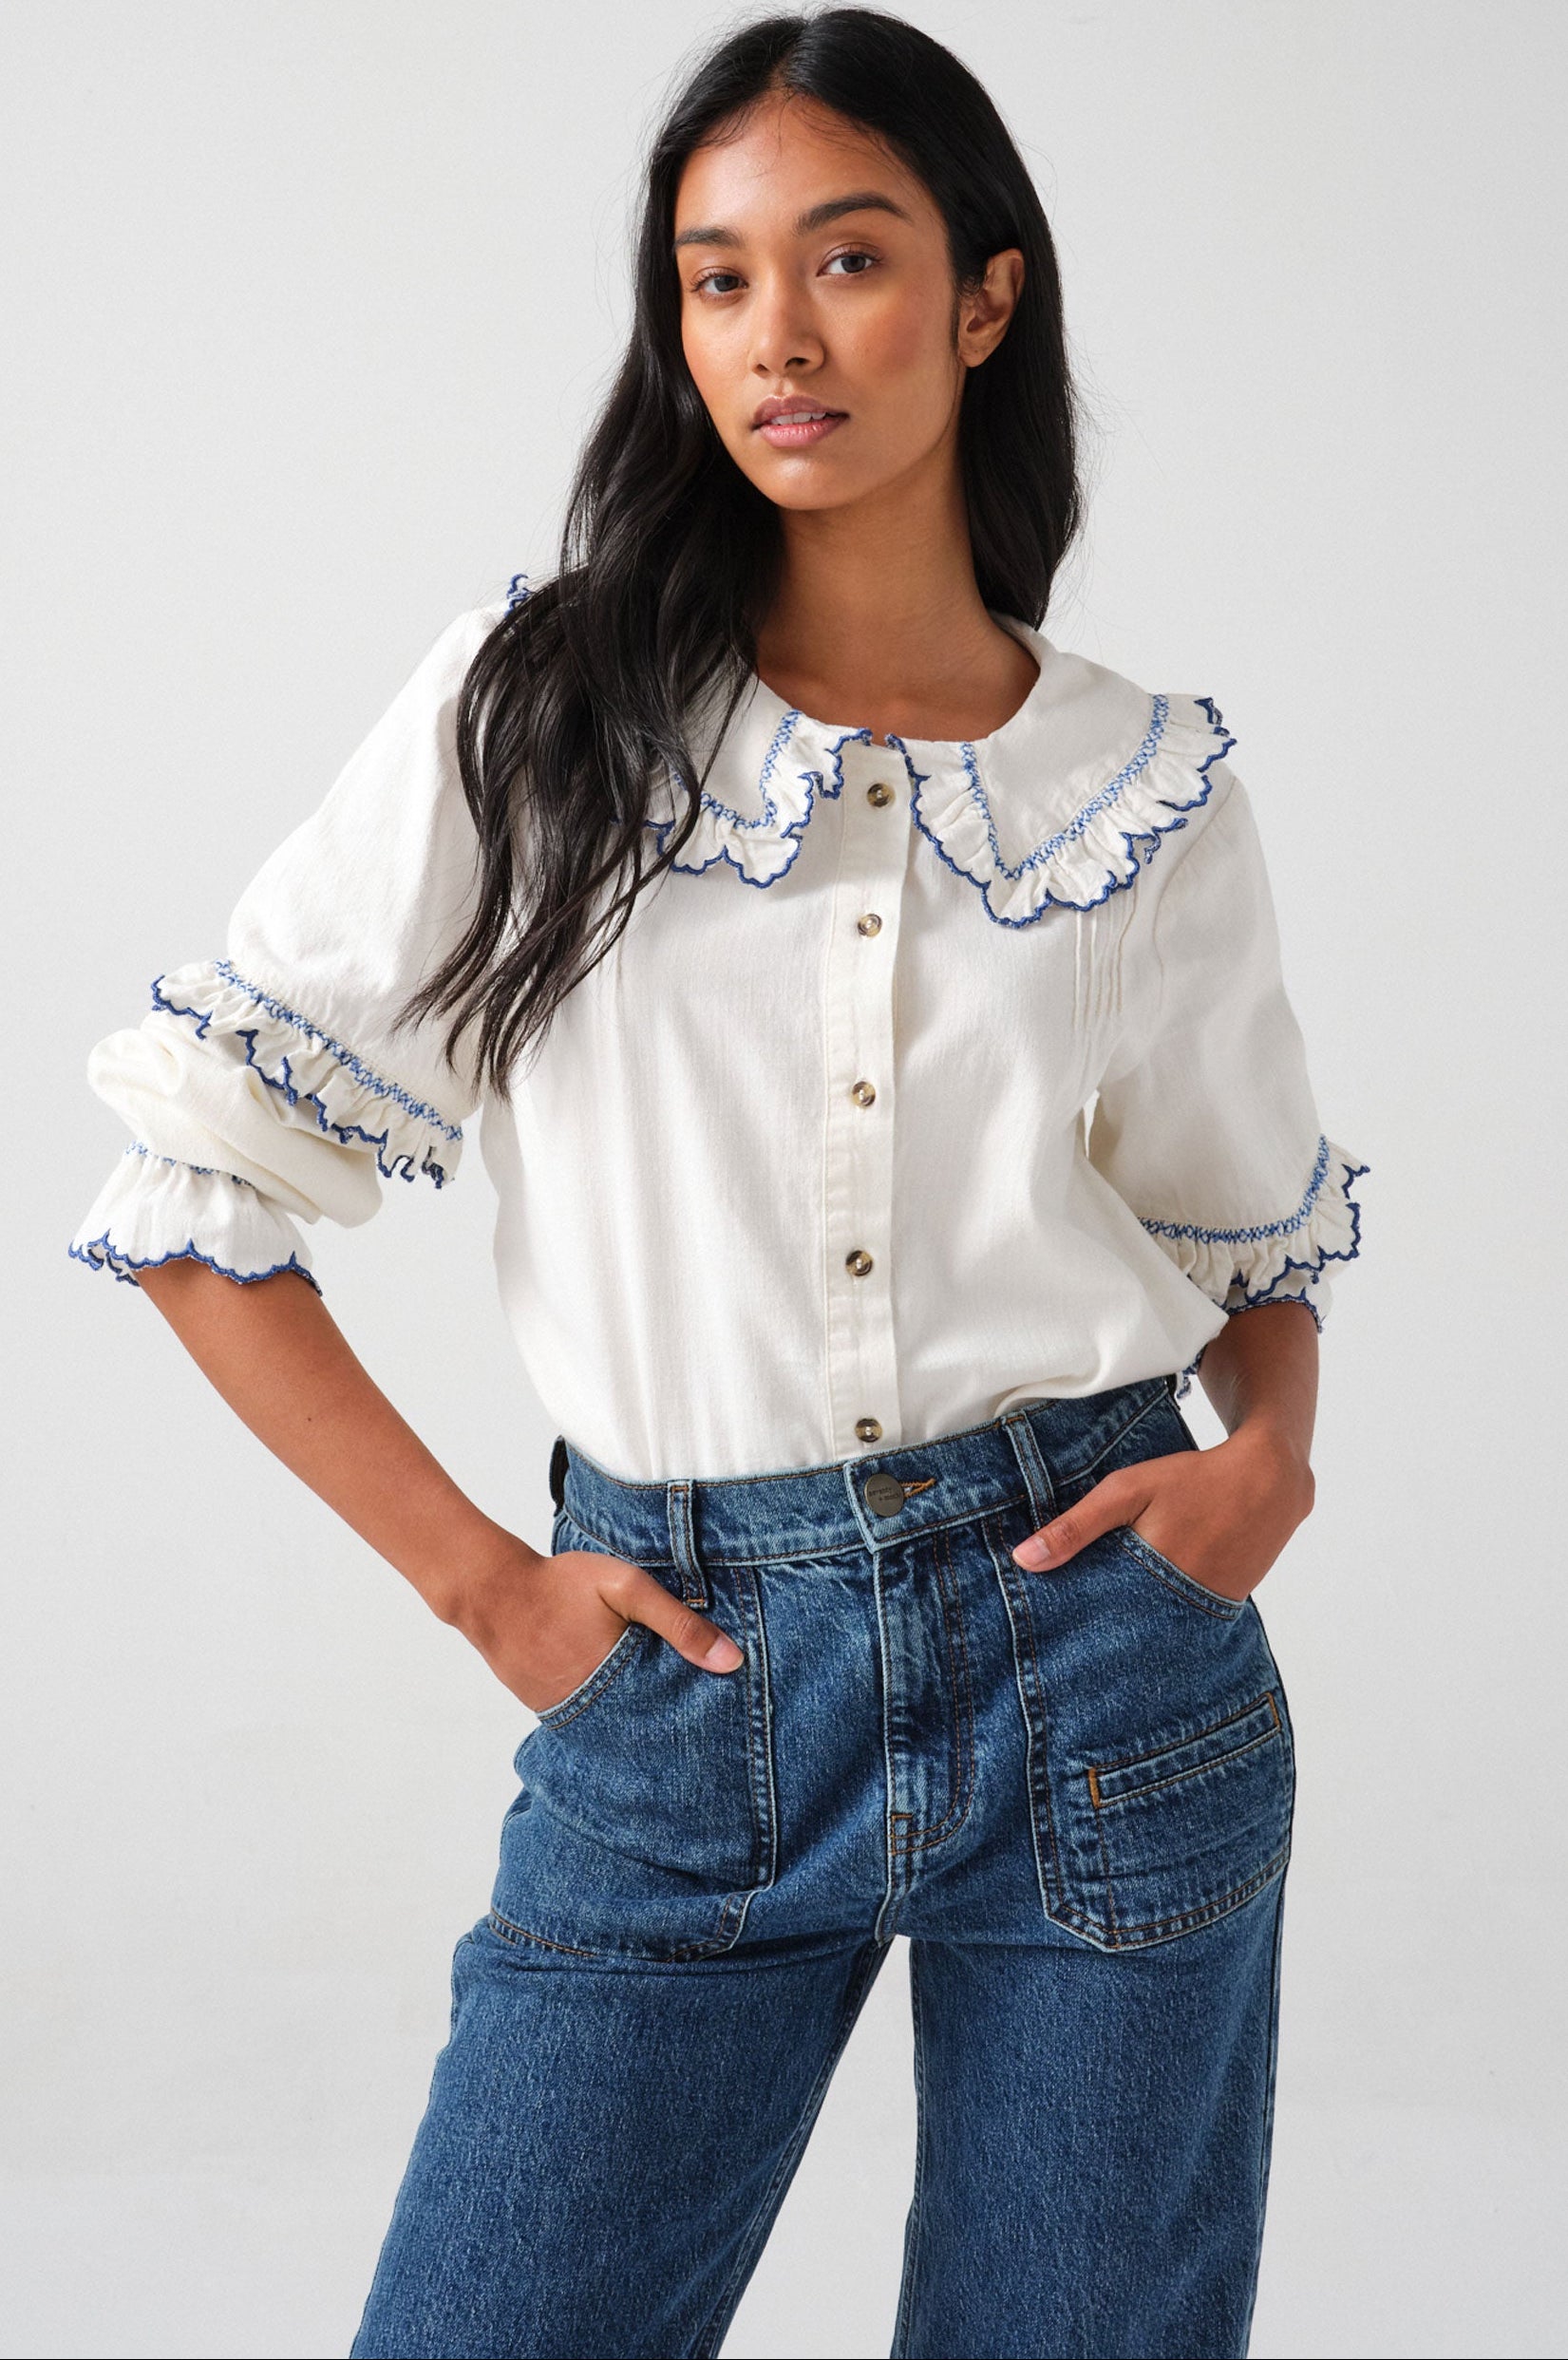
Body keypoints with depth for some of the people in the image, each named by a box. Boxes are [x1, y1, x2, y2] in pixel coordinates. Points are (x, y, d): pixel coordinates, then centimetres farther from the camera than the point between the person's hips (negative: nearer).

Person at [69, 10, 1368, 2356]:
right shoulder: (537, 705, -2)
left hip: (1100, 1653, 1)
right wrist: (477, 1577, -3)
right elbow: (189, 1187, 0)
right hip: (687, 1690, -1)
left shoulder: (1156, 783, 4)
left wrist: (1273, 1459, -4)